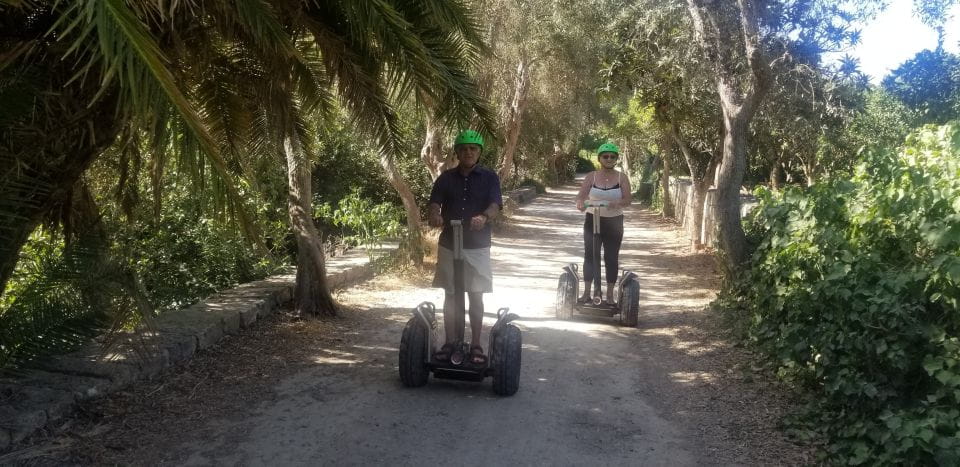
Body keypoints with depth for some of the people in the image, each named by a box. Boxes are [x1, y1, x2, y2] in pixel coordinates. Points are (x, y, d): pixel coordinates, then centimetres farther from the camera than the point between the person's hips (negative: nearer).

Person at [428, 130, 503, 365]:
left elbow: (495, 205, -13)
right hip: (449, 244, 2)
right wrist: (435, 215, -29)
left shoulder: (489, 177, -1)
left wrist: (484, 217, -36)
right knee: (450, 295, 8)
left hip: (477, 246, -2)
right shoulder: (446, 178, 5)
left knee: (476, 296, 2)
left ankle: (476, 345, 10)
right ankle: (450, 343, 17)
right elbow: (435, 203, -4)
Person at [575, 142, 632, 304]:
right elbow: (580, 196, -9)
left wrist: (616, 203, -35)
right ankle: (587, 292, 3)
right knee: (589, 256, -2)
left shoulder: (622, 178, -2)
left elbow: (628, 199, -13)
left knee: (611, 258, 1)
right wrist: (581, 204, -33)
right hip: (593, 220, 1)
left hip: (614, 222, 0)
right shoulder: (591, 177, -1)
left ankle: (610, 295, 8)